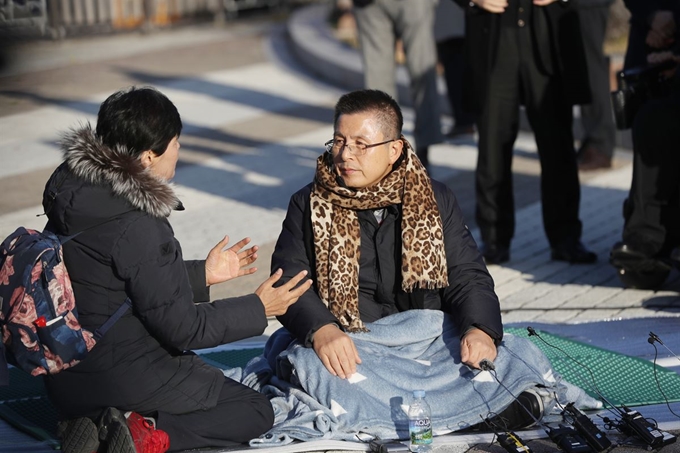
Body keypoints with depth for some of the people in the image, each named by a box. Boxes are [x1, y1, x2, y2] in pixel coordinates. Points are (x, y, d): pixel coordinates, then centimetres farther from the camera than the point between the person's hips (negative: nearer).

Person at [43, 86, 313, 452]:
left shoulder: (74, 192, 0)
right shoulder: (136, 226, -26)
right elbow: (182, 328, -18)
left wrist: (202, 274, 18)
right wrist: (259, 309, -7)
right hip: (127, 377, -8)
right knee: (256, 411, 8)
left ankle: (93, 424, 6)